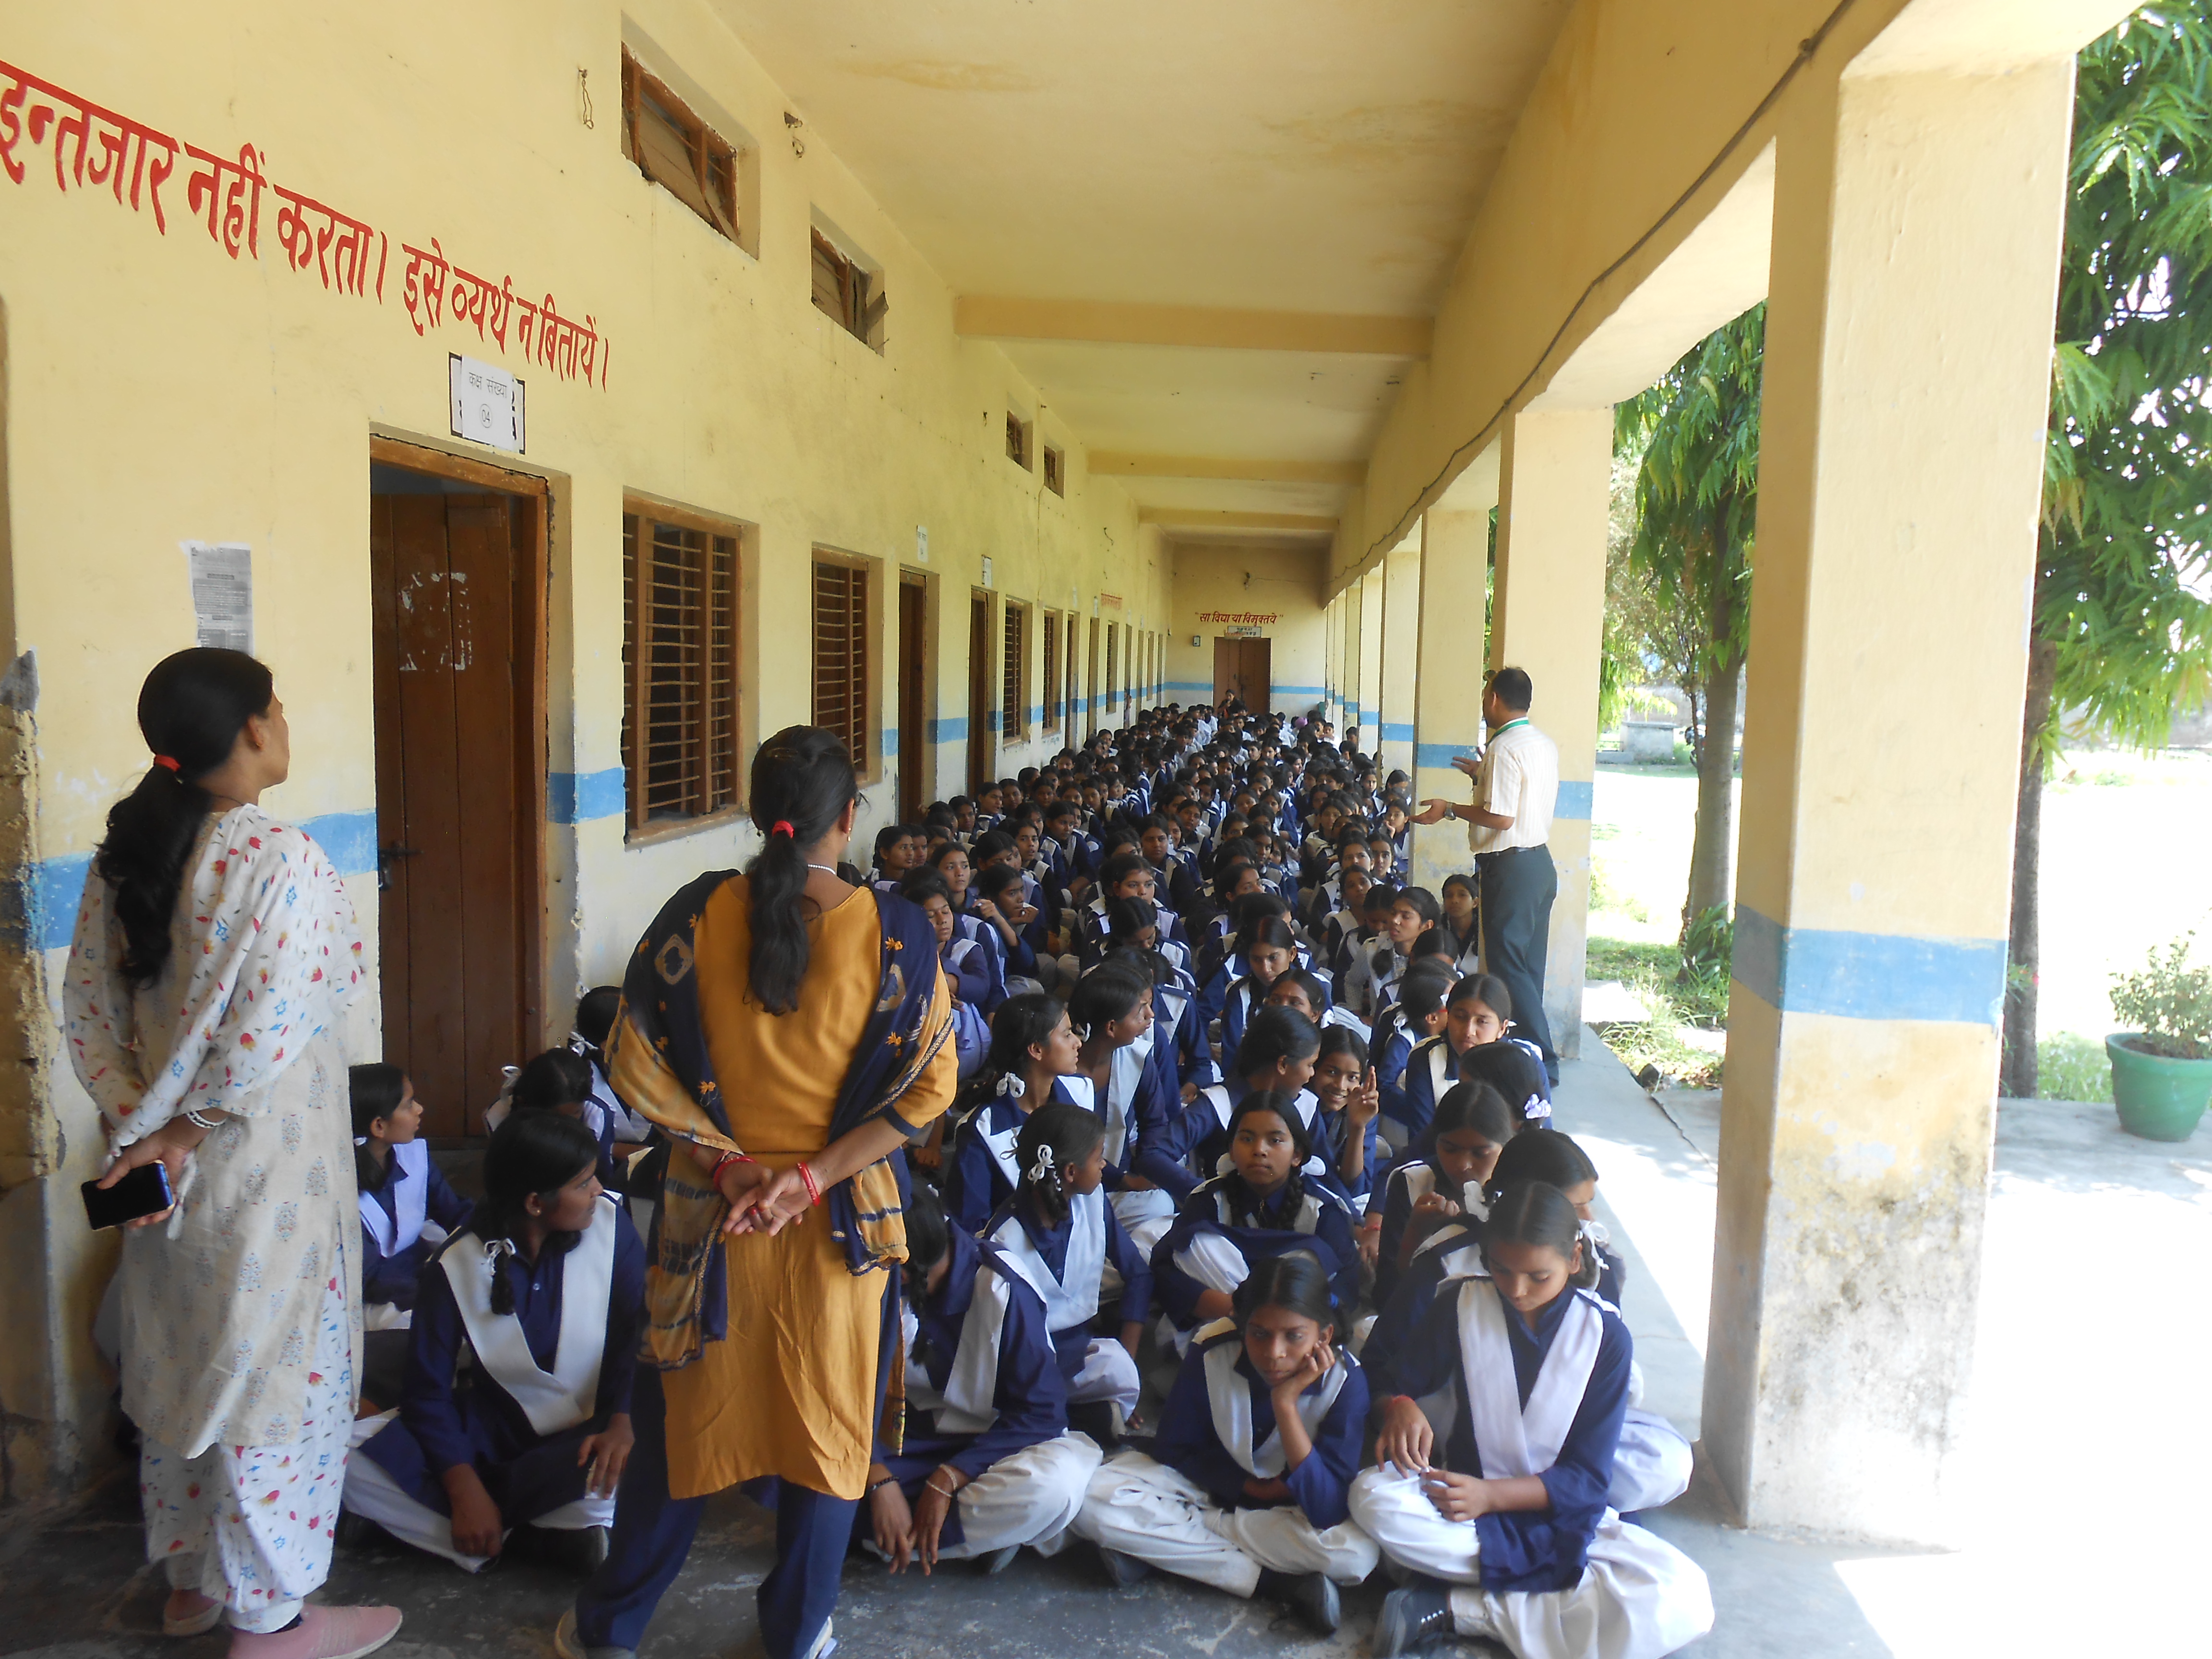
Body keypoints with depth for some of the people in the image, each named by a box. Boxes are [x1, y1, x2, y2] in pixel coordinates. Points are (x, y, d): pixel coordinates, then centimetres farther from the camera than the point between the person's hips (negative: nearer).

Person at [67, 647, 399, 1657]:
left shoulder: (126, 852, 2)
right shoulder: (279, 861, -22)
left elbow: (87, 1010, 3)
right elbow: (261, 1040, -26)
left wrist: (134, 1123, -2)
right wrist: (180, 1131, -12)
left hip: (170, 1167, 8)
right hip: (264, 1165, -8)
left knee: (178, 1366, 22)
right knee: (276, 1373, 8)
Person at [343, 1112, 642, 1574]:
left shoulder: (609, 1224, -13)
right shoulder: (457, 1266, -12)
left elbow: (642, 1332, -10)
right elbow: (428, 1389, -9)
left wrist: (623, 1422, -25)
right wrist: (464, 1487, -19)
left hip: (589, 1430, -2)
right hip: (493, 1427, 2)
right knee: (355, 1472, -20)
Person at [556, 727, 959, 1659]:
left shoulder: (699, 913, -10)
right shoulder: (895, 931, -13)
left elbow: (637, 1060, -8)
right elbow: (928, 1086, -13)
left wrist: (729, 1161, -7)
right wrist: (815, 1175, -13)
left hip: (710, 1213, 2)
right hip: (845, 1220, -1)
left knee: (683, 1412, 20)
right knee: (826, 1421, 18)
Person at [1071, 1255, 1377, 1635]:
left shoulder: (1345, 1381, -26)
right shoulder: (1209, 1354, -23)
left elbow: (1327, 1510, -34)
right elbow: (1174, 1450, -7)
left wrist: (1286, 1403, -39)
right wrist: (1248, 1487, -17)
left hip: (1287, 1502, 0)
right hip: (1210, 1483, 1)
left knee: (1358, 1553, -34)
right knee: (1093, 1502, -26)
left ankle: (1158, 1545, -21)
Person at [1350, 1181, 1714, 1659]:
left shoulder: (1605, 1336, -8)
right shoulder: (1462, 1305, -5)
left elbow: (1587, 1477, -9)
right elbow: (1392, 1384, 1)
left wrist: (1491, 1494, -24)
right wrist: (1398, 1406, -24)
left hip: (1561, 1514, 0)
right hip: (1468, 1497, 0)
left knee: (1685, 1601, -29)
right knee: (1372, 1496, -32)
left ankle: (1459, 1608, -22)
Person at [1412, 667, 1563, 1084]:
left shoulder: (1504, 749, -17)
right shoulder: (1544, 745, 12)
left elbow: (1502, 818, -22)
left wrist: (1450, 809, -11)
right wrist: (1484, 776, 27)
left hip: (1510, 867, -10)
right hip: (1541, 861, 10)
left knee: (1507, 967, -4)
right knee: (1528, 966, 14)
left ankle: (1543, 1061, -4)